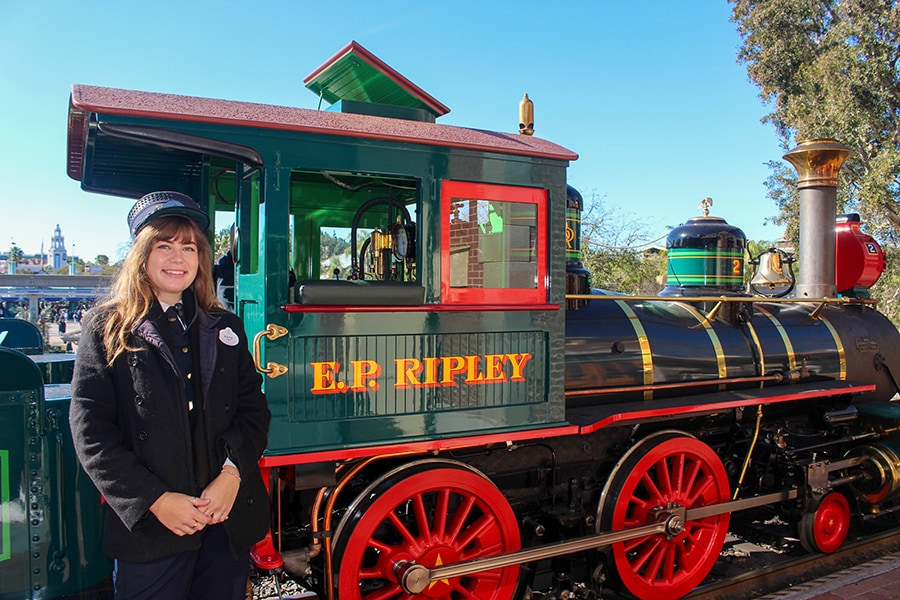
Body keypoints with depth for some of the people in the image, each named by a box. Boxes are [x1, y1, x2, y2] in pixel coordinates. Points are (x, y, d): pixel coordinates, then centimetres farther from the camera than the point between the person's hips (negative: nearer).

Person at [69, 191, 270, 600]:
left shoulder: (224, 328, 10)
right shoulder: (107, 328, 0)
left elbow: (254, 408, 5)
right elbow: (91, 431, -6)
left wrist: (232, 474, -11)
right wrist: (154, 500, -14)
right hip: (148, 524, -3)